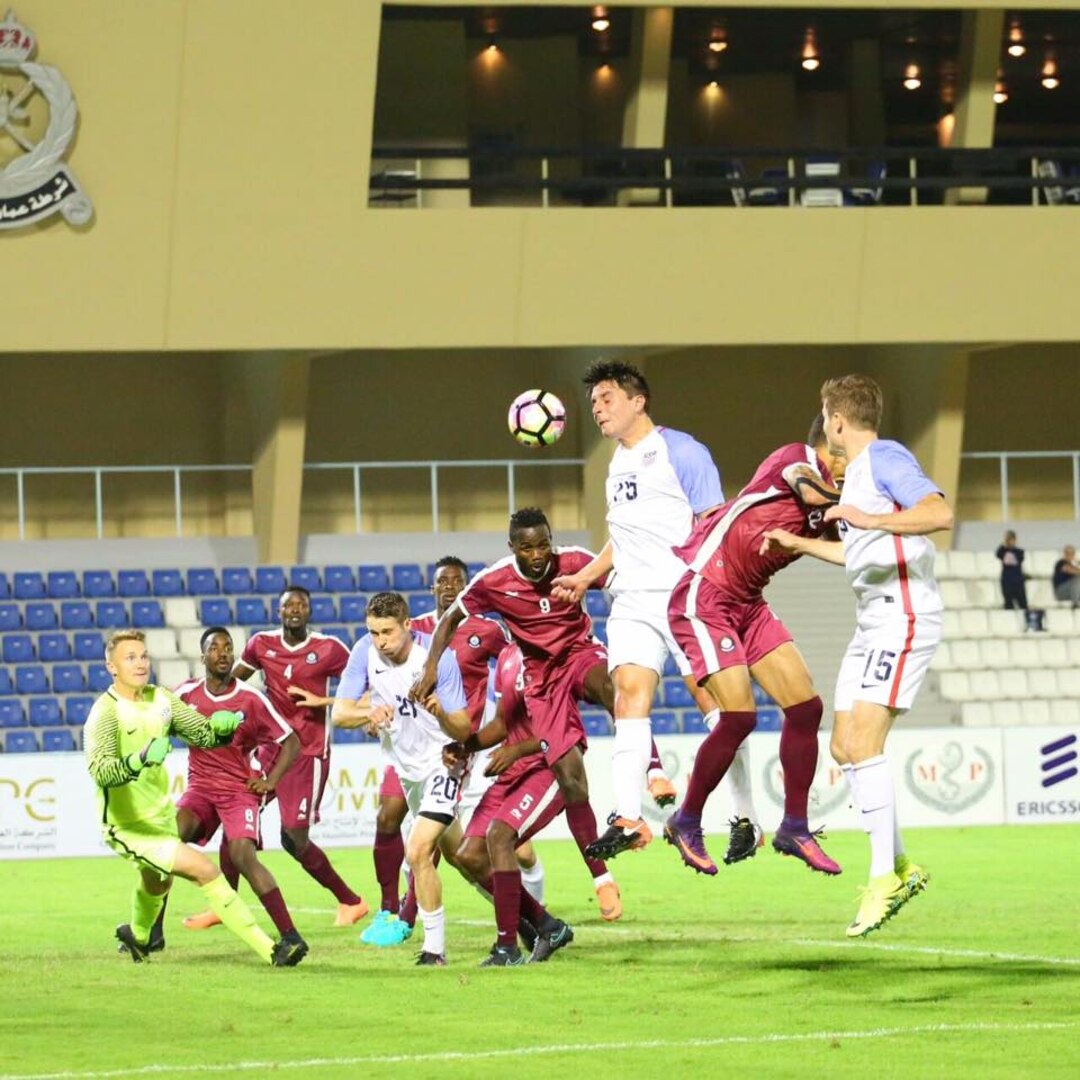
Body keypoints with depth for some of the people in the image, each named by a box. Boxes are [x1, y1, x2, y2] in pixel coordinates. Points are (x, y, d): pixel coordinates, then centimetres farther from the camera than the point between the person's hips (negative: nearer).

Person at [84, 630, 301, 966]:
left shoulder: (160, 699, -1)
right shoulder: (105, 714, -23)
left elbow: (203, 734, 5)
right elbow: (100, 771, -38)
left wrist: (222, 726, -19)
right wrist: (140, 759, -57)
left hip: (162, 816, 9)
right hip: (129, 828, -9)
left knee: (159, 883, 34)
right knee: (206, 871, -21)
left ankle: (137, 935, 66)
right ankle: (269, 951, -19)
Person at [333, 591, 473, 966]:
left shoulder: (437, 657, -24)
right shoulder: (365, 653, -13)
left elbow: (463, 730, -21)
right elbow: (339, 713, -13)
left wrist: (440, 713, -44)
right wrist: (369, 713, -35)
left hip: (441, 761, -6)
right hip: (404, 764, 6)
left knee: (418, 851, -20)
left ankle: (434, 948, -13)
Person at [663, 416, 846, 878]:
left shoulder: (828, 492, 11)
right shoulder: (796, 458, -14)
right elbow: (813, 493, -33)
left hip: (748, 605, 9)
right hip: (704, 599, -9)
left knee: (805, 707, 1)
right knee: (739, 716, -15)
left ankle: (794, 827, 12)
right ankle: (687, 823, 4)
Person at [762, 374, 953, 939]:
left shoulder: (886, 458, -11)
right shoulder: (856, 470, 19)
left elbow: (940, 514, -26)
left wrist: (871, 520, -30)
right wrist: (799, 544, 41)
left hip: (903, 615, -10)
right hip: (873, 621, 10)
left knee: (863, 742, -17)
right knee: (844, 747, 7)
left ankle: (883, 877, -16)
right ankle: (901, 866, 15)